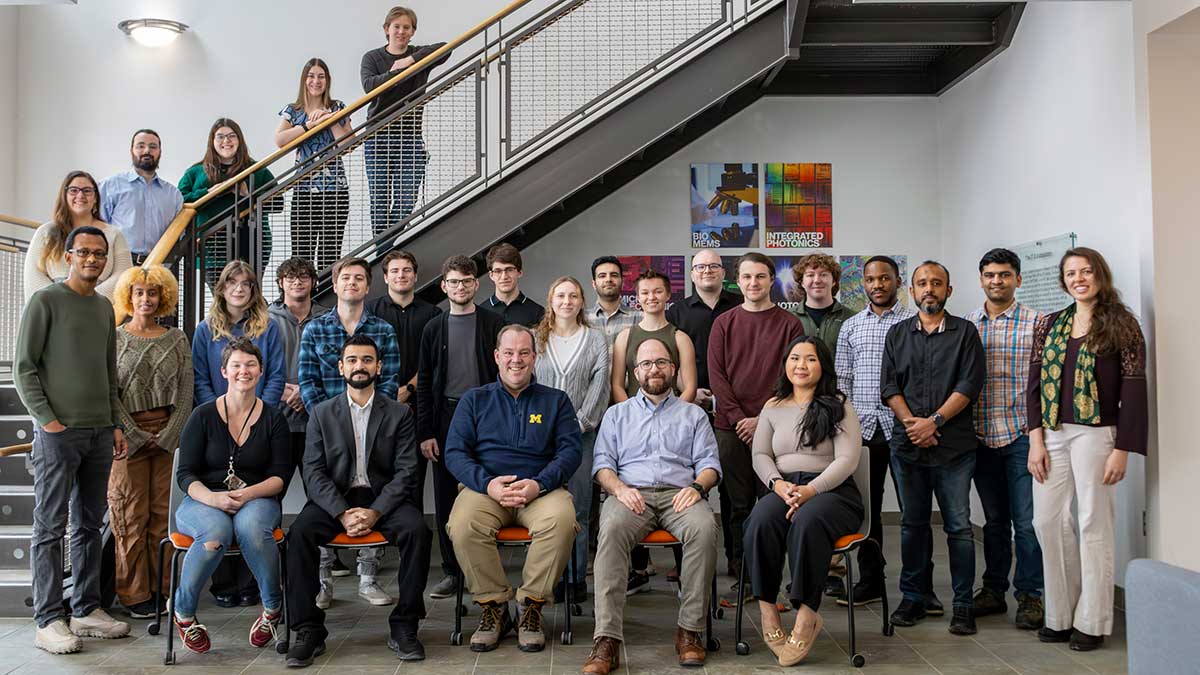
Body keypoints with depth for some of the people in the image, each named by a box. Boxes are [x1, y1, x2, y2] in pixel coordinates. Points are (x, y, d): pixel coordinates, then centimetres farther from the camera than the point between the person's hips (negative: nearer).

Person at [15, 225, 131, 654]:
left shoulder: (105, 308, 16)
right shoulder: (46, 301, -3)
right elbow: (24, 368, -6)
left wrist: (116, 424, 13)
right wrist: (47, 419, -13)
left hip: (99, 433, 6)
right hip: (58, 433, -6)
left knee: (90, 525, 10)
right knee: (50, 528, -2)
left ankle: (87, 610, 18)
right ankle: (49, 620, 3)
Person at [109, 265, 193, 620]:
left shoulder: (177, 339, 8)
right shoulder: (113, 339, 4)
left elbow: (186, 392, 3)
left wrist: (169, 434, -7)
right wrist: (135, 435, -9)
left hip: (170, 434, 2)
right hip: (128, 434, -1)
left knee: (166, 511, 3)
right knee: (132, 514, 0)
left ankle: (165, 588, 11)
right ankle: (135, 593, 9)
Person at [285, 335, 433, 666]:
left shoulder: (399, 413, 7)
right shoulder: (322, 413, 9)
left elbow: (405, 472, -2)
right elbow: (314, 472, 0)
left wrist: (375, 512, -17)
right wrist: (343, 513, -16)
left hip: (384, 498, -1)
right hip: (335, 499, 1)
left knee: (417, 530, -29)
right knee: (300, 532, -28)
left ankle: (404, 627, -17)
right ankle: (308, 630, -17)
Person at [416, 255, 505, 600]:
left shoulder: (494, 324, 4)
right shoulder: (434, 328, 10)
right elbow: (424, 383, 8)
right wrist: (425, 433, 0)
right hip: (446, 417, 2)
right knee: (445, 497, 5)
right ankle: (452, 570, 15)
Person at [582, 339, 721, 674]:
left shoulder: (694, 415, 25)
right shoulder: (617, 414, 26)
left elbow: (709, 463, 14)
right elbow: (602, 462, 13)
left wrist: (697, 486, -10)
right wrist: (619, 488, -9)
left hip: (679, 494, 0)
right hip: (631, 493, 0)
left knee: (704, 527, -35)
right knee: (612, 529, -36)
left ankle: (690, 629, -25)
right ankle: (607, 639, -39)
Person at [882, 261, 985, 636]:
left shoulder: (965, 332, 5)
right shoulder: (897, 334, 13)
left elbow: (969, 384, -5)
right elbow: (889, 385, 6)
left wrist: (934, 420, -14)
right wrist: (911, 422, -9)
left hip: (954, 446, -2)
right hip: (907, 445, 3)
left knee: (959, 526, -1)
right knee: (913, 524, 9)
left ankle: (963, 605, 7)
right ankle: (913, 598, 18)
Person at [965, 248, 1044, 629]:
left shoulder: (1036, 323, -2)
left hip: (1021, 435, -3)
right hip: (981, 437, 4)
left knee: (1026, 521, -2)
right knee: (994, 519, 14)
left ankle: (1030, 595, 11)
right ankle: (994, 590, 24)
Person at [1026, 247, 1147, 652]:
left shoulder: (1121, 325, -1)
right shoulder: (1049, 325, 11)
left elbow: (1133, 391, -5)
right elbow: (1034, 384, 9)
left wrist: (1122, 450, -10)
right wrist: (1036, 440, 0)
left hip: (1095, 434, -4)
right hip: (1051, 435, 4)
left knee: (1093, 524, 1)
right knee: (1048, 521, 3)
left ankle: (1092, 622, 12)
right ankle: (1061, 615, 15)